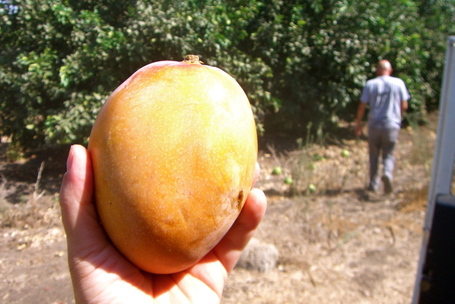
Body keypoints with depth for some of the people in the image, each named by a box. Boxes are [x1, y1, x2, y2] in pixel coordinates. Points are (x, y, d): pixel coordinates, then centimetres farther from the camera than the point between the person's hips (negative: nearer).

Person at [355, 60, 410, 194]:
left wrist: (358, 123, 6)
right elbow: (404, 105, 0)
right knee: (388, 154, 9)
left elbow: (362, 106, -5)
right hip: (392, 125, 0)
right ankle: (387, 173, -20)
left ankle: (373, 183, 19)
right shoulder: (399, 83, -1)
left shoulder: (370, 84, -3)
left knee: (374, 155, 14)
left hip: (374, 125, 0)